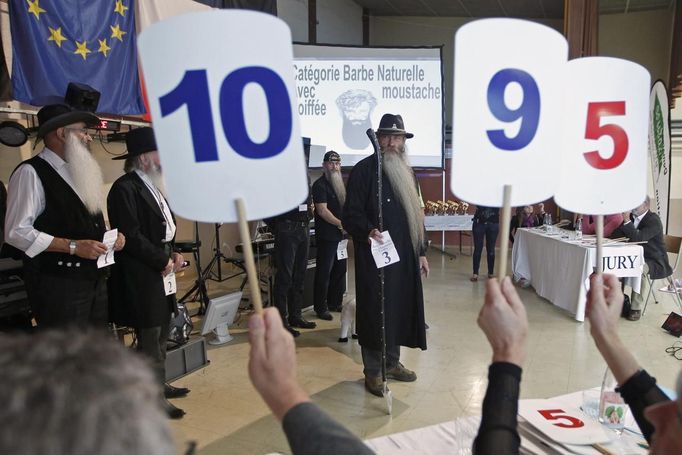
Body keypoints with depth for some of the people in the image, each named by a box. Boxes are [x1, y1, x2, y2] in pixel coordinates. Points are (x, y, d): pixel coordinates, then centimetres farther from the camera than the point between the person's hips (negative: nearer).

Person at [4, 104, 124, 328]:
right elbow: (17, 232, -16)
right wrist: (73, 246, -18)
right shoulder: (31, 173, -8)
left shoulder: (78, 172, 18)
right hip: (58, 285, -8)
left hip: (95, 281, 8)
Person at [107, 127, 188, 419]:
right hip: (141, 277, -9)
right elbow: (130, 236, -20)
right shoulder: (125, 188, -15)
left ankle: (159, 386, 33)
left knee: (161, 335, 18)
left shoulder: (154, 186, 13)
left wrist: (173, 254, 5)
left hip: (160, 274, 10)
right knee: (149, 340, -1)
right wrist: (164, 261, -14)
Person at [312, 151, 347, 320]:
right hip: (327, 236, -8)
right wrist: (340, 224, -17)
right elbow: (322, 210, -18)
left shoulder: (339, 184, 17)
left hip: (340, 235, 8)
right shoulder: (320, 184, -10)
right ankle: (321, 308, 5)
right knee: (324, 272, -3)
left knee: (340, 269, 14)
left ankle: (335, 303, 26)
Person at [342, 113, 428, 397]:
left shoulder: (407, 173, 14)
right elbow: (351, 214, -11)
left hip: (404, 256, 7)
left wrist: (421, 252, 16)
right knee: (375, 312, 0)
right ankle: (373, 371, 14)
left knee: (399, 308, 13)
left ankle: (392, 363, 29)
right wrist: (368, 230, -31)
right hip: (374, 256, -7)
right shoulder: (364, 169, -7)